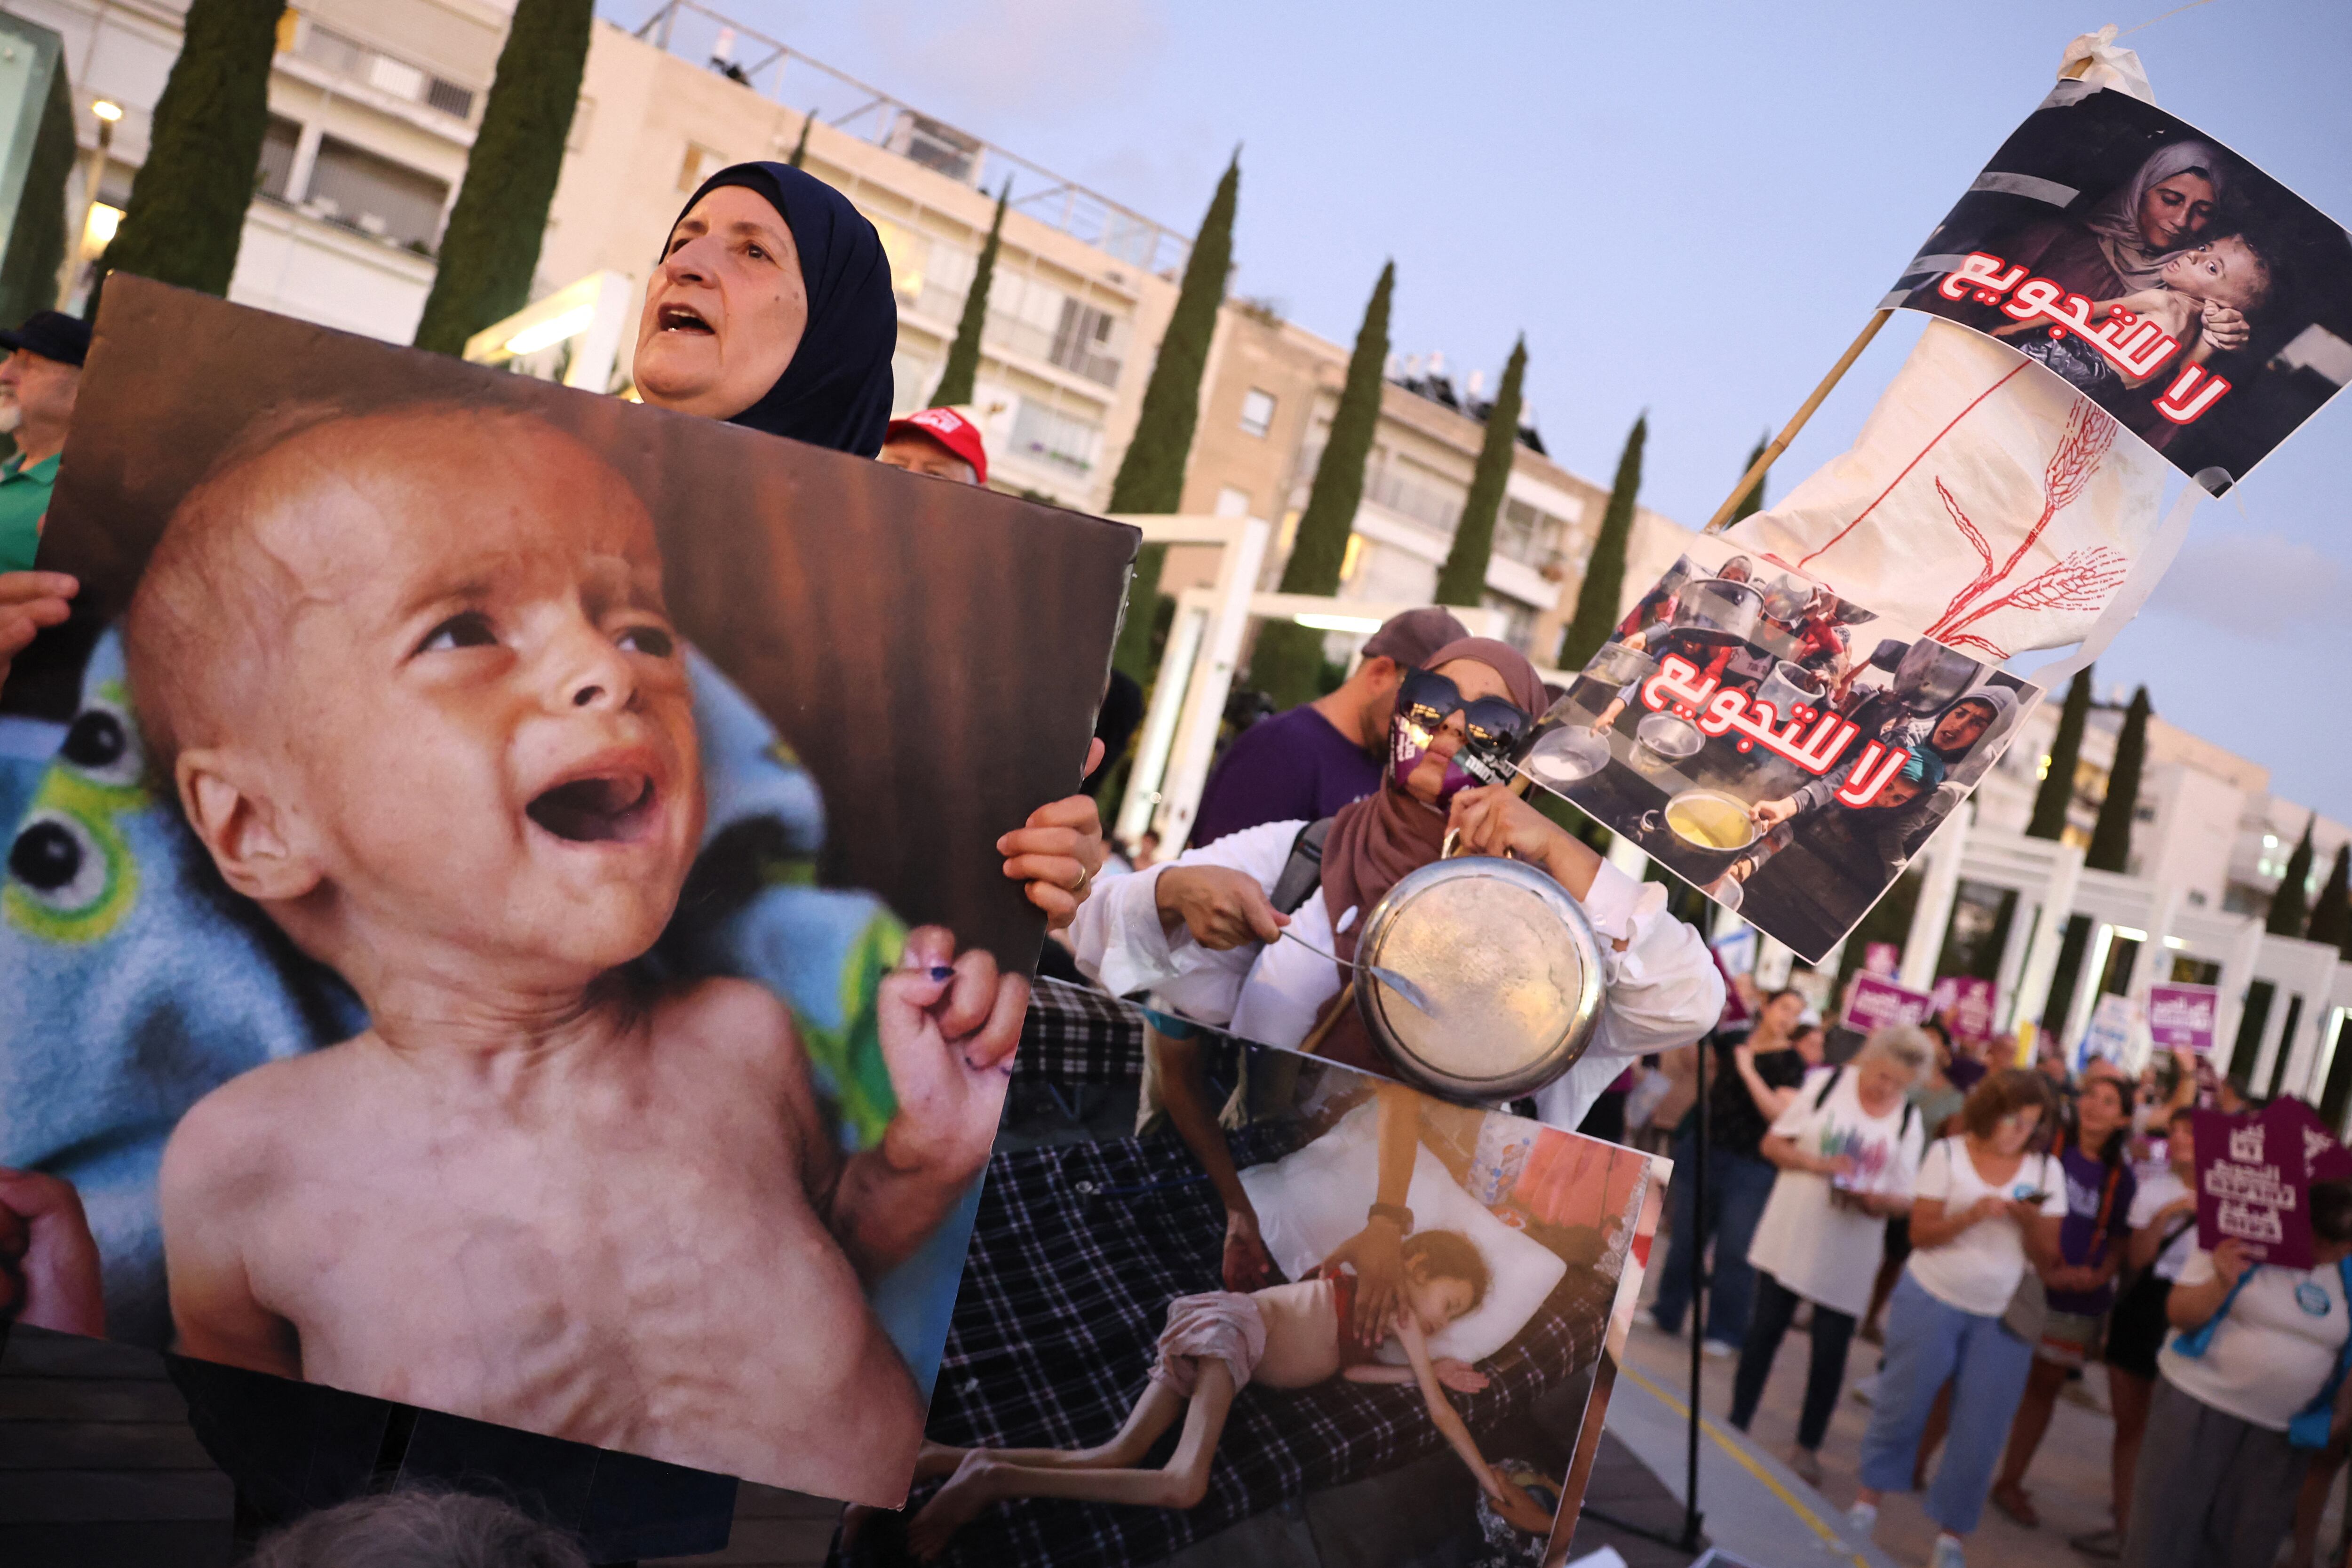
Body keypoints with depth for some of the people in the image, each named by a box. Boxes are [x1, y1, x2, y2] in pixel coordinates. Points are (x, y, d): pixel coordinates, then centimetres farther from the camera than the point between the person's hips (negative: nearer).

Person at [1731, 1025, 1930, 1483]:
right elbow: (1773, 1143, -1)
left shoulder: (1909, 1120, 2)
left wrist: (1877, 1200, -20)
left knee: (1831, 1351, 2)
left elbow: (1905, 1199, 2)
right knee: (1765, 1329, 9)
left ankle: (1808, 1446, 17)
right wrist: (1817, 1164, -18)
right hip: (1790, 1235, 0)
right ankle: (1736, 1424, 21)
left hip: (1849, 1253, 0)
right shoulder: (1826, 1083, -1)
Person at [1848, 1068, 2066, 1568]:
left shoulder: (2046, 1170, 0)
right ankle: (1872, 1490, 24)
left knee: (1980, 1429, 2)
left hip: (2003, 1317, 2)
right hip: (1931, 1300, -1)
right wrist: (1970, 1215, -24)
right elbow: (1920, 1233, -9)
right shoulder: (1948, 1153, -5)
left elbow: (2048, 1255, -1)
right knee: (1903, 1402, 3)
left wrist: (2031, 1220, -21)